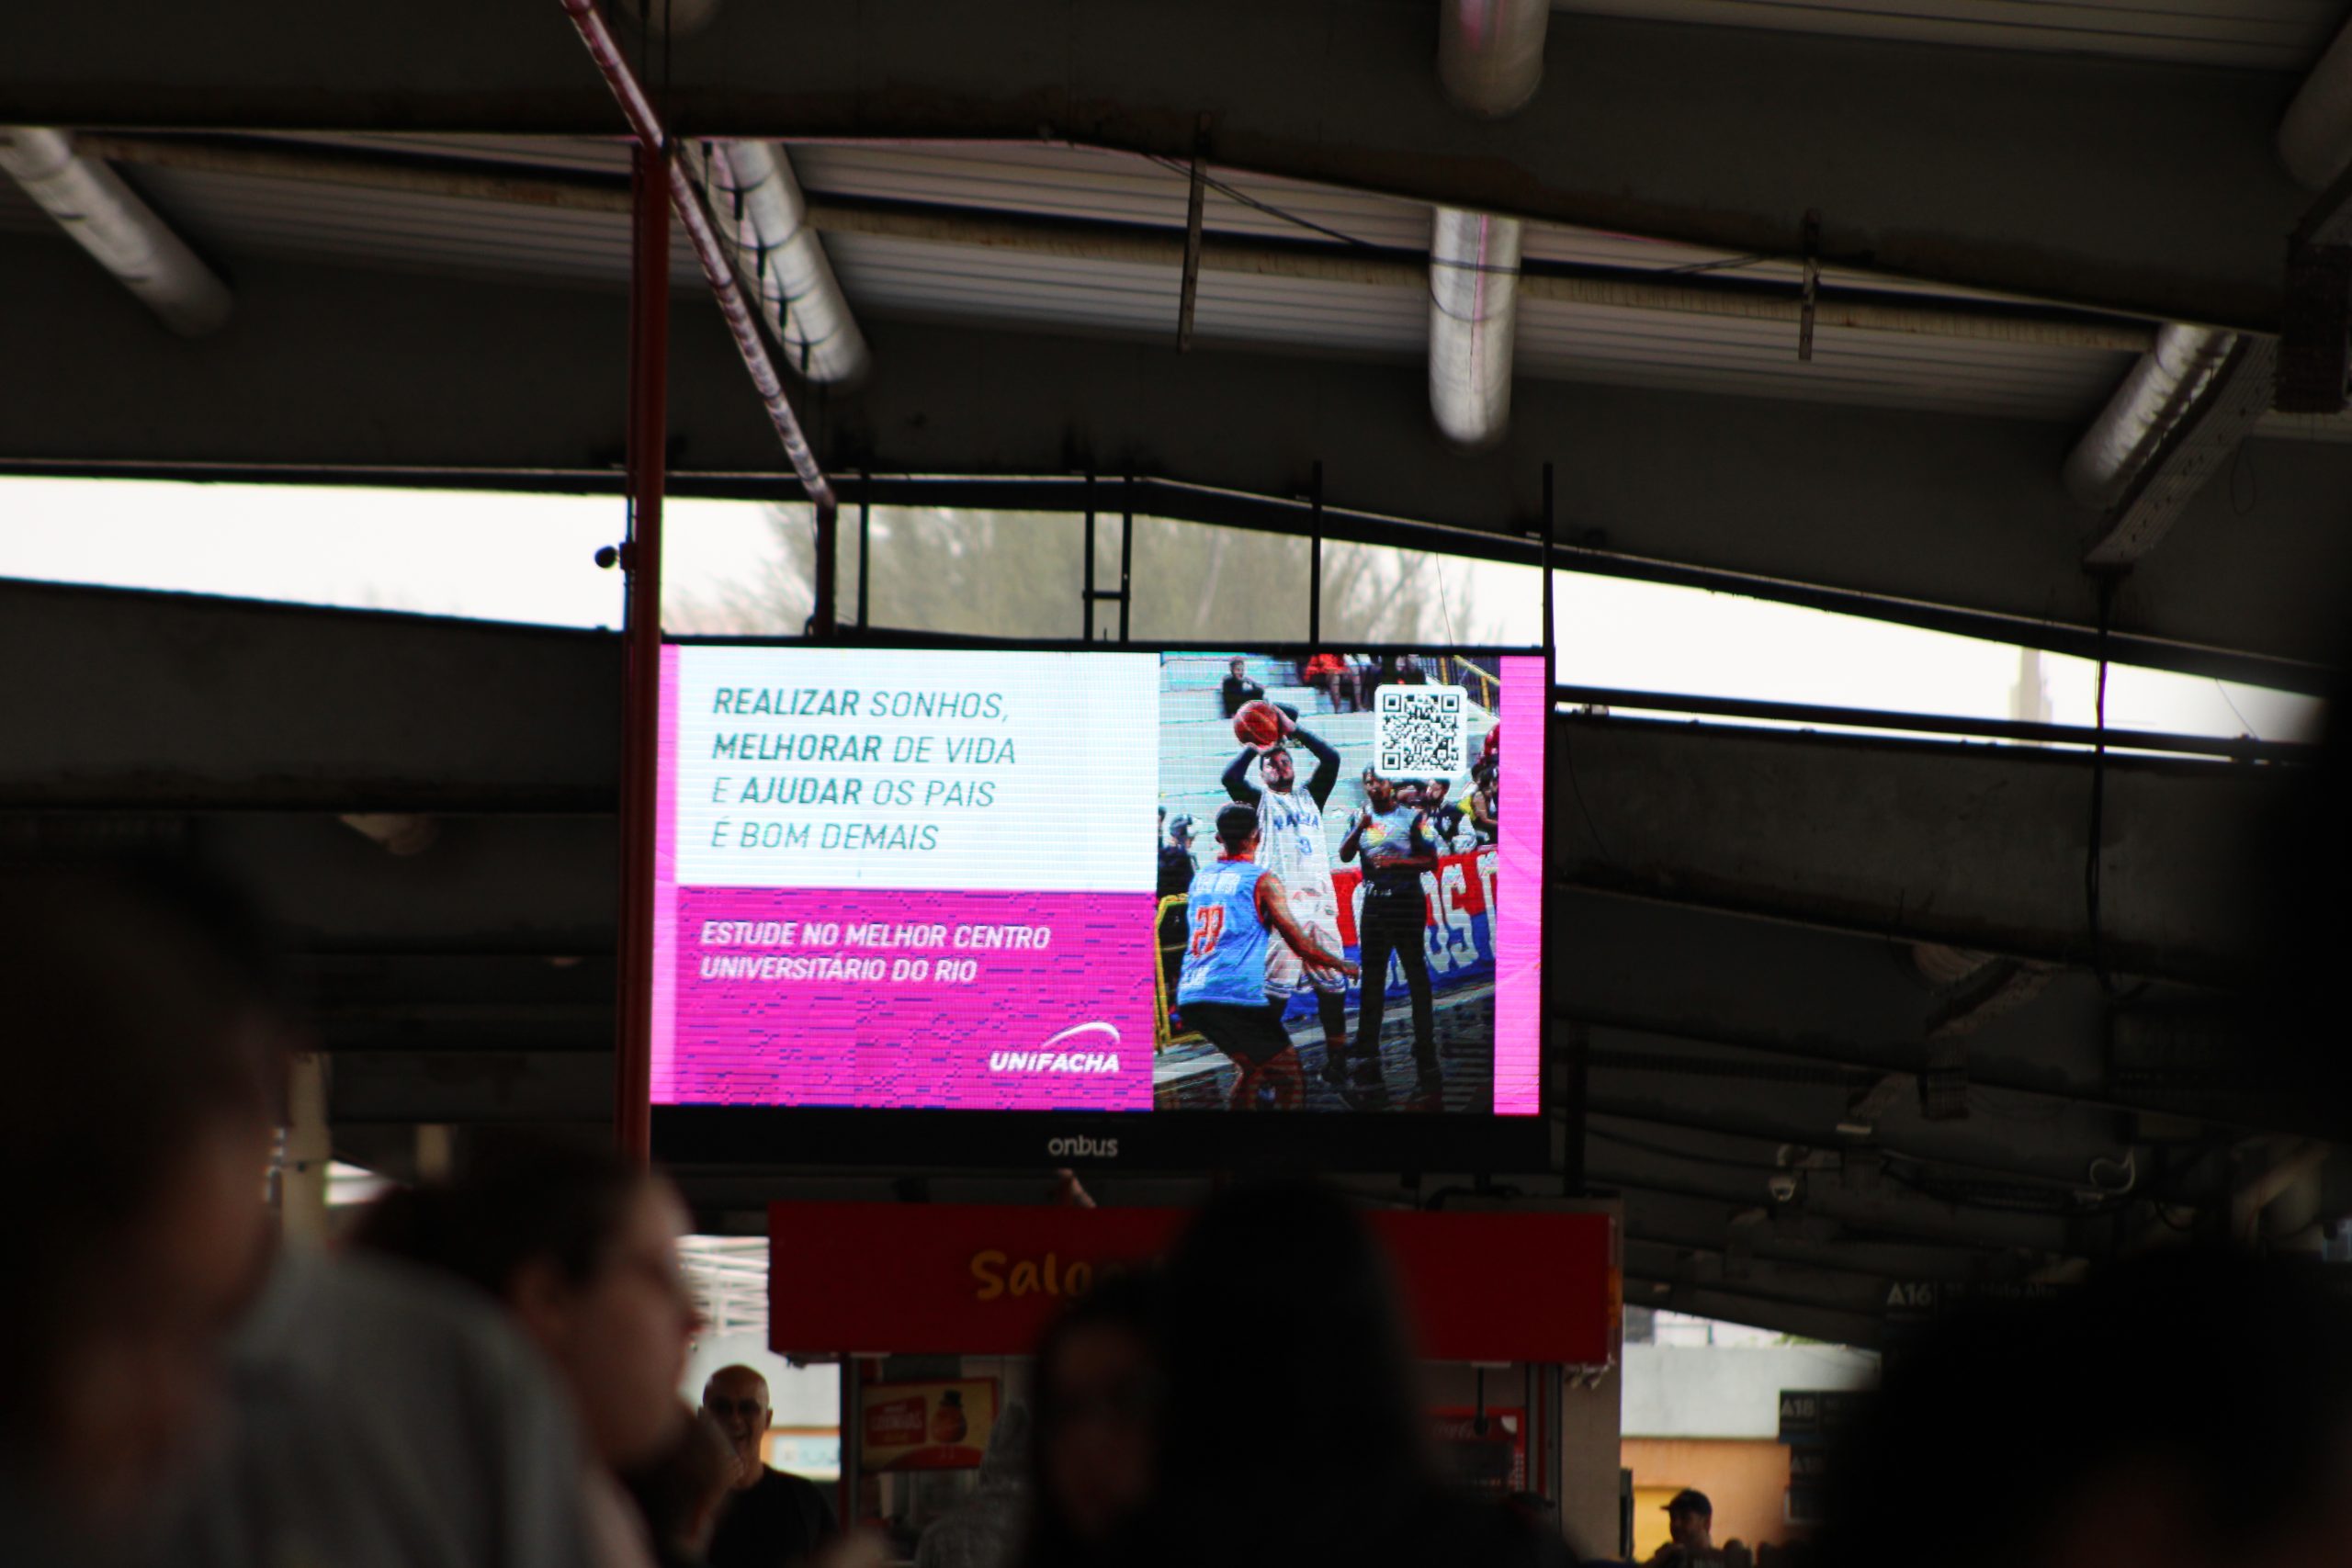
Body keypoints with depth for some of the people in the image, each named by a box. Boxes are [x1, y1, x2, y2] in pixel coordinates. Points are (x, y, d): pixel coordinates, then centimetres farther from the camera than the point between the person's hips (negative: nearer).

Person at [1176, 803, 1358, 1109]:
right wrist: (1341, 965, 11)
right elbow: (1299, 943, -4)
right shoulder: (1262, 880, -2)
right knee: (1289, 1076, 2)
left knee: (1253, 1066, 26)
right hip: (1237, 993, -7)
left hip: (1190, 997, 7)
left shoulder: (1201, 879, 16)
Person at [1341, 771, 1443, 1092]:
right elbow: (1345, 855, 1)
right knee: (1372, 979, 8)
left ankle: (1426, 1059, -3)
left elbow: (1432, 861, -5)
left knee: (1417, 978, -4)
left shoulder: (1412, 818, -2)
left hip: (1406, 903, -5)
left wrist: (1396, 862, -18)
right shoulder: (1363, 819, 12)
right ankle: (1367, 1057, 14)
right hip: (1373, 905, 5)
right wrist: (1360, 827, -15)